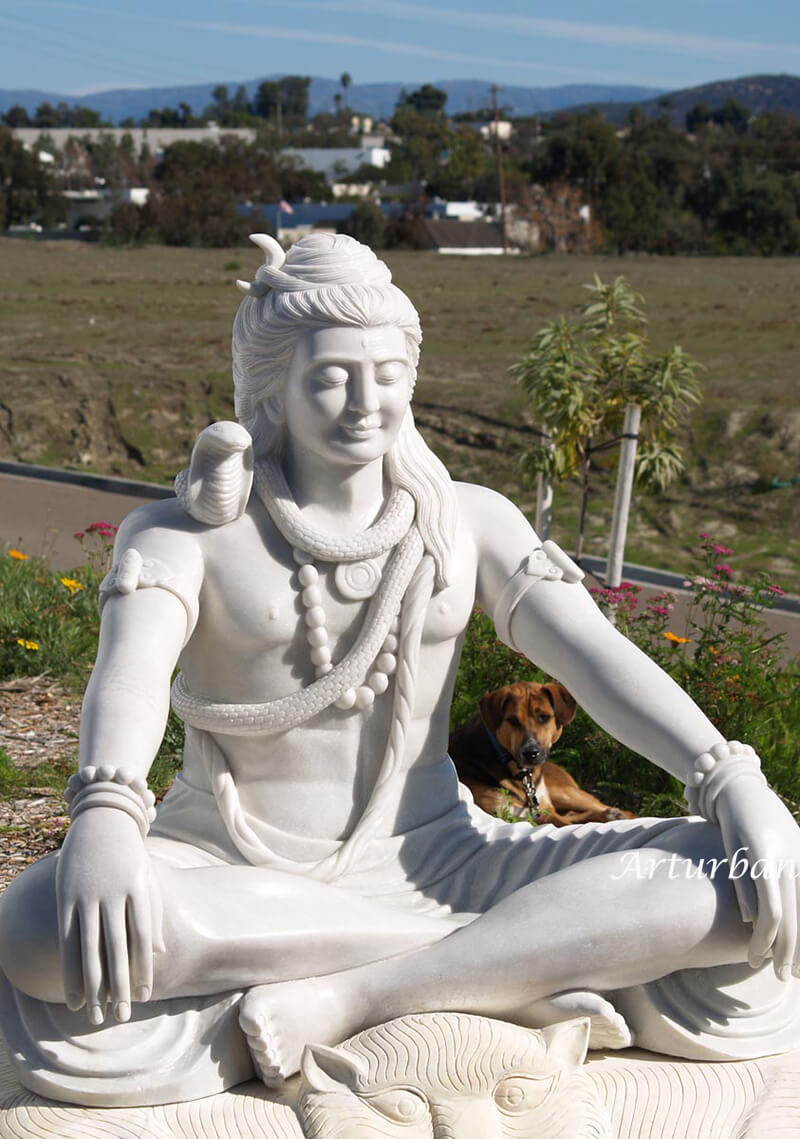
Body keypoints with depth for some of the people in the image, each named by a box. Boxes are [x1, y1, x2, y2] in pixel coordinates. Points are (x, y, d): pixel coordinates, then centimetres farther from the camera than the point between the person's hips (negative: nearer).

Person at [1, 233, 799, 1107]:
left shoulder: (469, 521, 7)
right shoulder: (188, 533, -2)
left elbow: (593, 650, -6)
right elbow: (130, 667, -21)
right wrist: (102, 813, -44)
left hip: (425, 860, 2)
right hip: (231, 876, -1)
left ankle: (347, 997, -23)